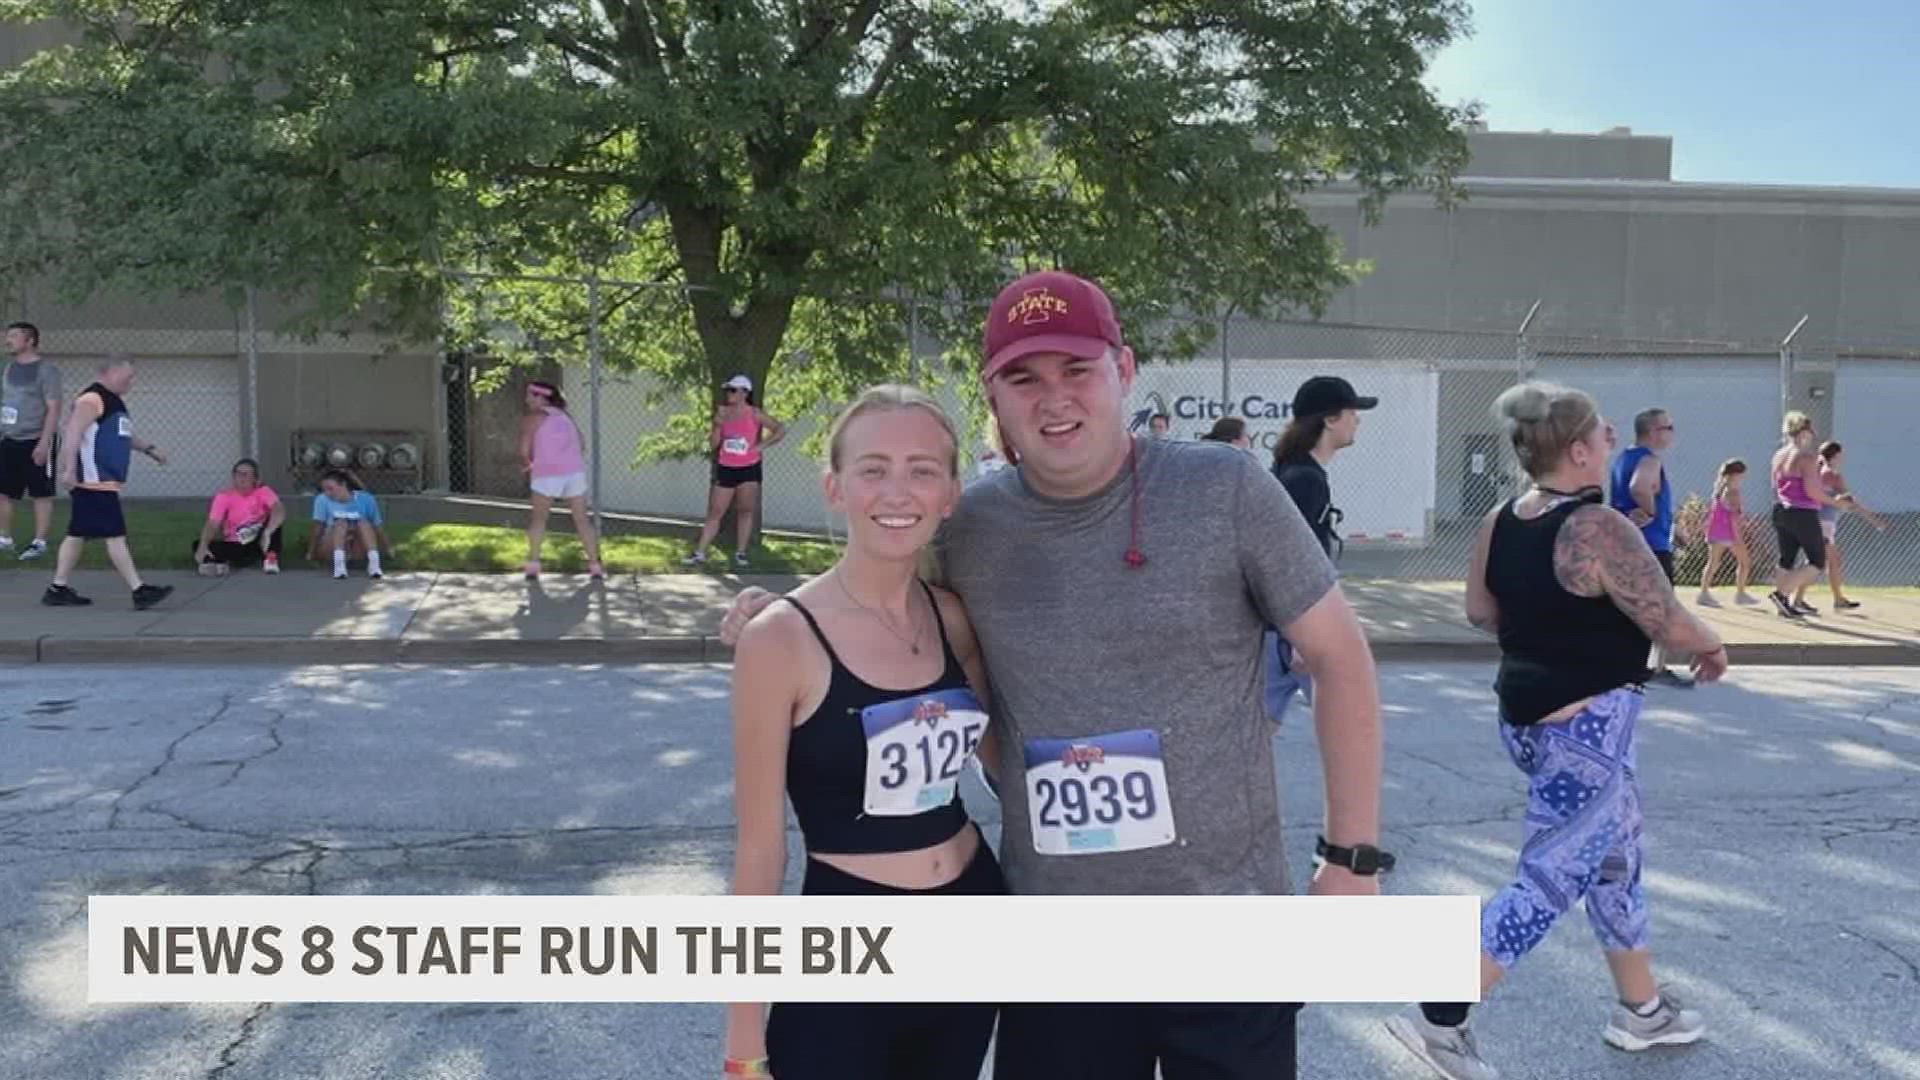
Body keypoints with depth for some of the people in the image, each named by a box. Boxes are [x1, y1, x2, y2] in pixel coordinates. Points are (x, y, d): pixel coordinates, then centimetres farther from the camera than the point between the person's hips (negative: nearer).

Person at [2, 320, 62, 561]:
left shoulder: (45, 369, -10)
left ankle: (39, 542, 4)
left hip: (36, 441, -7)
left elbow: (53, 408, -15)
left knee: (41, 494, 0)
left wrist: (44, 442, -21)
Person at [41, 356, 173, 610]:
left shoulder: (114, 400, 19)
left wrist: (149, 448, 30)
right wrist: (69, 470, -30)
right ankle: (139, 591, -7)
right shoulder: (92, 399, -14)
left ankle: (58, 590, 19)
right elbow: (73, 434, -23)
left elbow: (122, 435, 34)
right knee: (116, 535, -8)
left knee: (78, 534, 13)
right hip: (94, 483, -11)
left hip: (103, 483, 11)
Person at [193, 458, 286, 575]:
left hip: (258, 544, 0)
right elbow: (212, 524, -17)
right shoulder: (224, 495, -7)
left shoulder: (262, 491, -8)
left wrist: (267, 532, -42)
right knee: (198, 545, -22)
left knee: (276, 518, -24)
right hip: (234, 547, 0)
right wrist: (203, 546, -36)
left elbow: (280, 511, -26)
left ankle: (270, 558, -17)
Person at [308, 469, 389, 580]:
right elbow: (318, 529, -5)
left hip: (359, 547, 0)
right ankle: (339, 566, -46)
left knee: (364, 524, -29)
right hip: (334, 544, 0)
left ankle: (374, 564, -43)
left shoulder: (365, 499, -7)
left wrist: (387, 550, -1)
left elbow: (377, 528, -3)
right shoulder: (322, 500, -7)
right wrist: (312, 553, -4)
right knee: (341, 523, -30)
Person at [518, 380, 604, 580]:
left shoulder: (532, 418, 3)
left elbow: (524, 450, -3)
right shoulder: (565, 415, 20)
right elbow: (582, 445, 19)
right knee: (582, 519, 10)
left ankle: (533, 564, 5)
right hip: (575, 471, 4)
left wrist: (527, 463, 17)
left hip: (547, 473, -4)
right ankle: (595, 565, 8)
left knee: (538, 518, 12)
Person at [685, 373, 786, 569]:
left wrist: (761, 445, -10)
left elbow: (780, 430, -4)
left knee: (746, 511, 1)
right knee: (714, 512, 2)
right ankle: (700, 553, 2)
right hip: (725, 469, 2)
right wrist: (718, 424, -12)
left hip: (749, 469, -2)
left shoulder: (754, 413, -4)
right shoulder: (722, 413, 4)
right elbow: (714, 443, 4)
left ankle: (740, 553, 8)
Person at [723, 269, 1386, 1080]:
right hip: (1053, 939, 2)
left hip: (1223, 922, -2)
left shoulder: (1225, 490, -9)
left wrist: (1352, 856, -4)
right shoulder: (964, 528, -3)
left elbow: (1339, 656, -3)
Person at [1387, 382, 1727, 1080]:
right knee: (1551, 881, -1)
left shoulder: (1498, 522, 2)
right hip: (1586, 726, -9)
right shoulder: (1599, 528, -21)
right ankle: (1439, 1019, 0)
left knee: (1615, 859, 23)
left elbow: (1481, 613, 12)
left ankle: (1642, 1009, 38)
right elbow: (1673, 628, -15)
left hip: (1526, 716, 9)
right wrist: (1712, 648, 5)